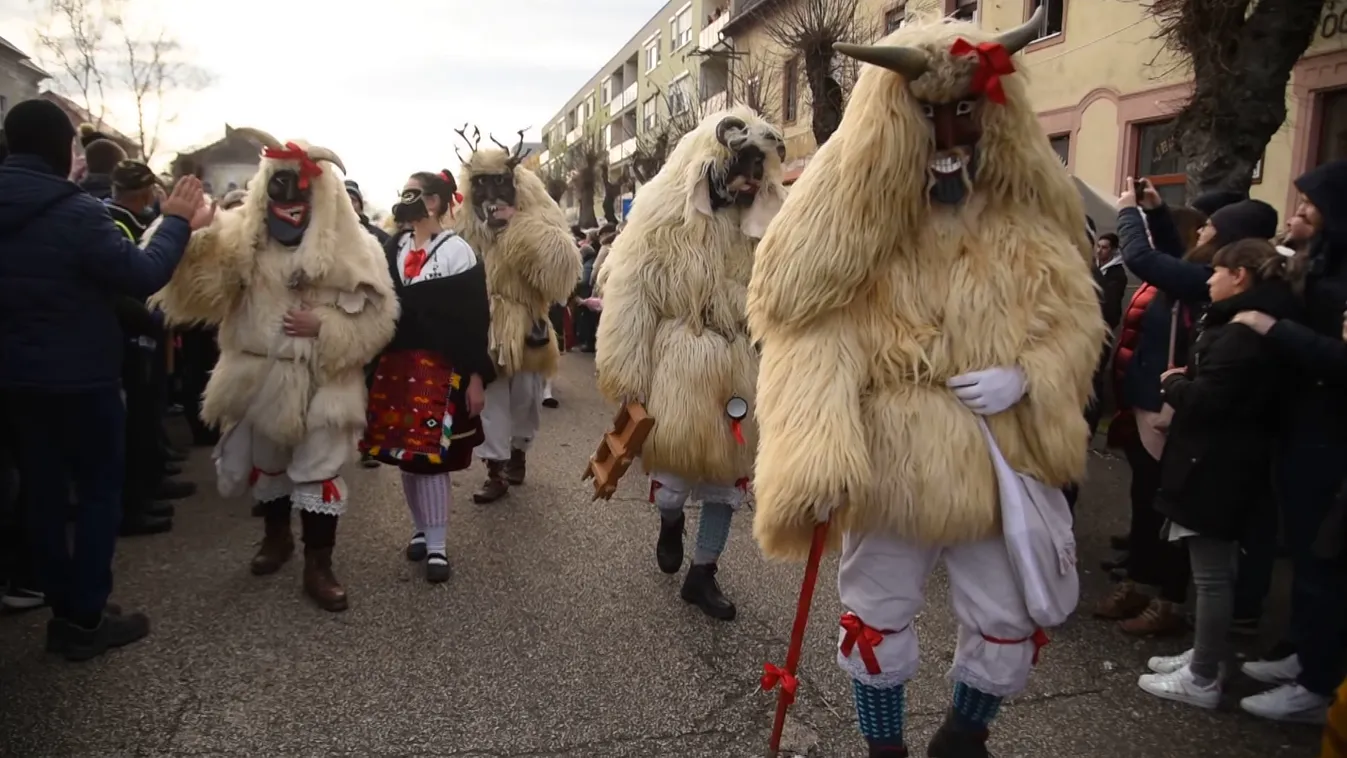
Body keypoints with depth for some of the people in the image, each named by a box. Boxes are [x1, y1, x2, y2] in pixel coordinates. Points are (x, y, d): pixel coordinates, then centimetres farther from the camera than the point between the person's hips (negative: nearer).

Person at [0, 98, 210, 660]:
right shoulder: (76, 212, -20)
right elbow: (144, 276, -19)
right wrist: (176, 223, -6)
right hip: (80, 378, -7)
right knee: (99, 491, 6)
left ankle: (65, 610, 23)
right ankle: (86, 619, 10)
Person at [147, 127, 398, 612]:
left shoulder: (350, 248, -8)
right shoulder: (242, 236, -1)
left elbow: (376, 316, -9)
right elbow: (207, 285, -15)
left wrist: (322, 326, -22)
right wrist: (188, 236, -32)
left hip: (322, 381, -3)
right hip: (260, 375, 3)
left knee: (318, 470, 2)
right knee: (265, 462, 19)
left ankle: (318, 567, 15)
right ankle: (276, 536, 44)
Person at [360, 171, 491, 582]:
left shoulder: (457, 251, -4)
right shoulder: (393, 249, 12)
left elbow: (475, 319, -7)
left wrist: (476, 377, -11)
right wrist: (374, 363, 3)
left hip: (438, 367, -5)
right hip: (393, 363, 5)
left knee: (431, 456, -5)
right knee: (404, 454, 10)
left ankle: (437, 544, 7)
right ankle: (421, 529, 27)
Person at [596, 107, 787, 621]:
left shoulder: (767, 220, 1)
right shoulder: (664, 216, -9)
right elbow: (632, 297, -9)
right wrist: (627, 376, -11)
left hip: (741, 371, 4)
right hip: (676, 370, -3)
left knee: (727, 474, 13)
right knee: (674, 466, 9)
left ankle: (702, 574, 32)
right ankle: (670, 522, 47)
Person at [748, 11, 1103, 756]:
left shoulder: (1029, 210, 0)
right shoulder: (854, 211, -10)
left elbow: (1072, 315, 5)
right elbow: (815, 337, -17)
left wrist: (1025, 379, -16)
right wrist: (818, 459, -28)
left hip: (1002, 458, 3)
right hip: (890, 463, -2)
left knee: (1011, 618, 16)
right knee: (878, 615, 14)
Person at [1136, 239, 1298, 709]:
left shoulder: (1242, 332, -21)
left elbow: (1204, 400, -26)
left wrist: (1173, 383, -8)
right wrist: (1187, 380, 3)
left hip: (1214, 468, -11)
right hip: (1229, 465, 11)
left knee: (1211, 574, -1)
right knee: (1217, 569, 19)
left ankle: (1203, 679, 10)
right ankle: (1205, 656, 32)